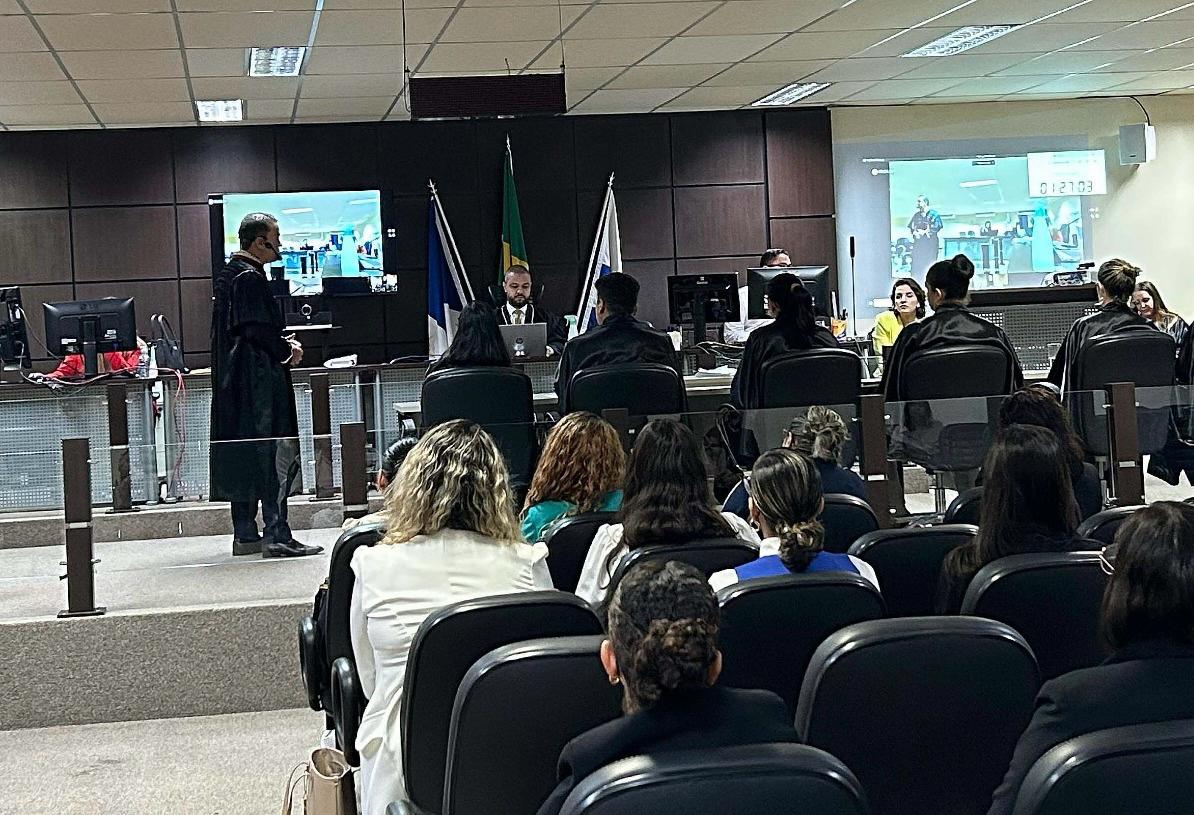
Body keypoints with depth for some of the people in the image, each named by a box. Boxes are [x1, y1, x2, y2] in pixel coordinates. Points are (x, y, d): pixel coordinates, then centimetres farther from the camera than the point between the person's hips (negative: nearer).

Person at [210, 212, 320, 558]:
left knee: (242, 455, 12)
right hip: (258, 382, -10)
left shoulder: (228, 273, 15)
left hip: (234, 383, 10)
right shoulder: (250, 278, -15)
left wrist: (284, 340, 6)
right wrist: (288, 350, -6)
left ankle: (245, 536, 16)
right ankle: (276, 536, -10)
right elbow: (259, 329, -22)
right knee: (272, 452, -8)